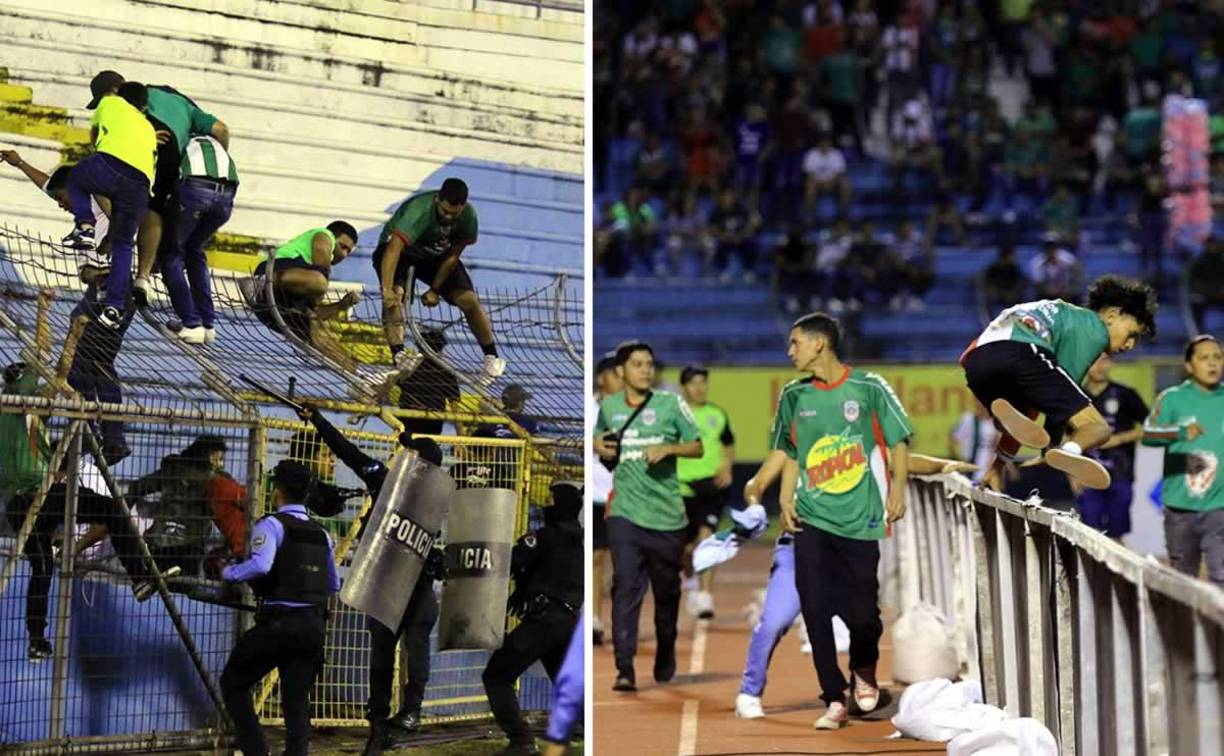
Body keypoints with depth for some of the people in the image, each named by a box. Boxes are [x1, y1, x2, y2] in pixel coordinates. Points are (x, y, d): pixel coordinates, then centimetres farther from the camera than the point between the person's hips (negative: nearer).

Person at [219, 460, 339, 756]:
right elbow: (334, 585, 23)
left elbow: (260, 565, -23)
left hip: (279, 623, -6)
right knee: (297, 699, 9)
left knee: (233, 683, 10)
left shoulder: (272, 524, -6)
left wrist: (229, 573, -7)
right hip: (315, 625, 6)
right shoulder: (321, 533, 16)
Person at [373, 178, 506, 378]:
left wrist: (435, 290, -17)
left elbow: (452, 256, -14)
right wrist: (386, 290, -60)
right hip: (401, 251, -4)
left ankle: (492, 357, 7)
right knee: (395, 295, -32)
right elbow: (393, 249, -50)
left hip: (436, 255, 4)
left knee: (469, 299, -9)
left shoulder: (468, 215, -24)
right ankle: (398, 355, -38)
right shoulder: (420, 211, -40)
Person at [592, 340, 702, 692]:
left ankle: (665, 662, 30)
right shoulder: (608, 407, 6)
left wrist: (669, 448, -15)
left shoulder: (671, 403, 0)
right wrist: (599, 446, 2)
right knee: (626, 588, -13)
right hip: (625, 513, 0)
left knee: (667, 592, 11)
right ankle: (624, 670, -17)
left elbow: (697, 447, 3)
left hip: (667, 516, 0)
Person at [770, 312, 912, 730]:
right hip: (811, 519, 3)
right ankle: (834, 700, 4)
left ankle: (864, 673, 32)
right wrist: (785, 501, 6)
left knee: (863, 612, 0)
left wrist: (897, 488, -8)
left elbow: (898, 441, 3)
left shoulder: (869, 388, -3)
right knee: (815, 610, -6)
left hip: (859, 519, -3)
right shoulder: (794, 396, 8)